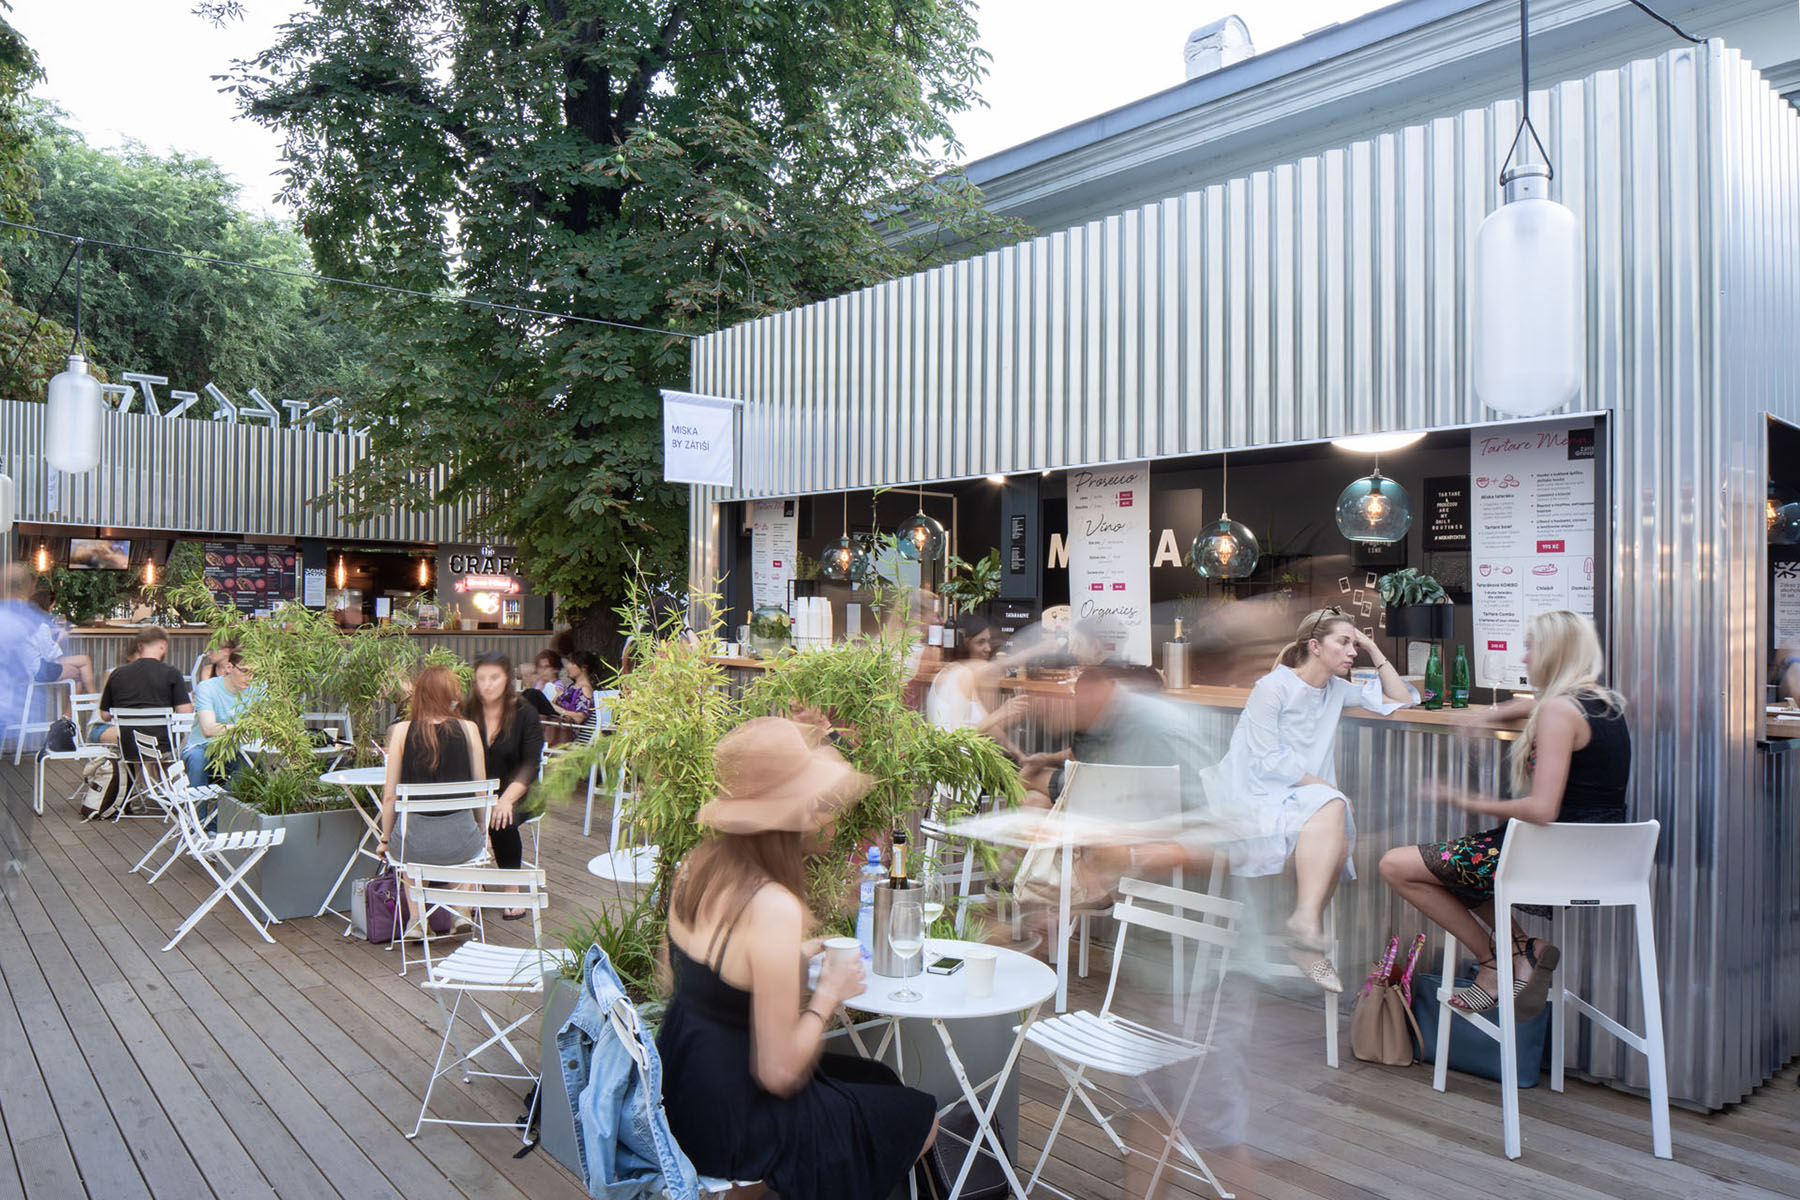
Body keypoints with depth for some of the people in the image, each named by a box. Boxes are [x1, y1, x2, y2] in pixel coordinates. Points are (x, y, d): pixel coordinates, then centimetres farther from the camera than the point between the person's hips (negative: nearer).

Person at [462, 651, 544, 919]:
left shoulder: (525, 715, -2)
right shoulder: (464, 713, 2)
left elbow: (529, 766, -9)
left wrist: (507, 799, -24)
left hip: (513, 791, -1)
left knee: (503, 818, -30)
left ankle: (513, 889, -12)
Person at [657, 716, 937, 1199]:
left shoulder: (698, 864, -6)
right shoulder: (773, 909, -31)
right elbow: (779, 1073, -26)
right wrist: (826, 996, -11)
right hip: (729, 1124, -8)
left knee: (880, 1081, 25)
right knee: (921, 1118, 11)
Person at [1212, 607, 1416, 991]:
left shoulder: (1337, 690, 12)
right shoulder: (1272, 687, -9)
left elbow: (1402, 701, 16)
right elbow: (1266, 761, -13)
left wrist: (1374, 650, 8)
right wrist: (1326, 787, -16)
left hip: (1303, 795, 7)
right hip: (1255, 795, -6)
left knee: (1337, 844, -27)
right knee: (1331, 807, -33)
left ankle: (1305, 942, -21)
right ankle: (1307, 918, -37)